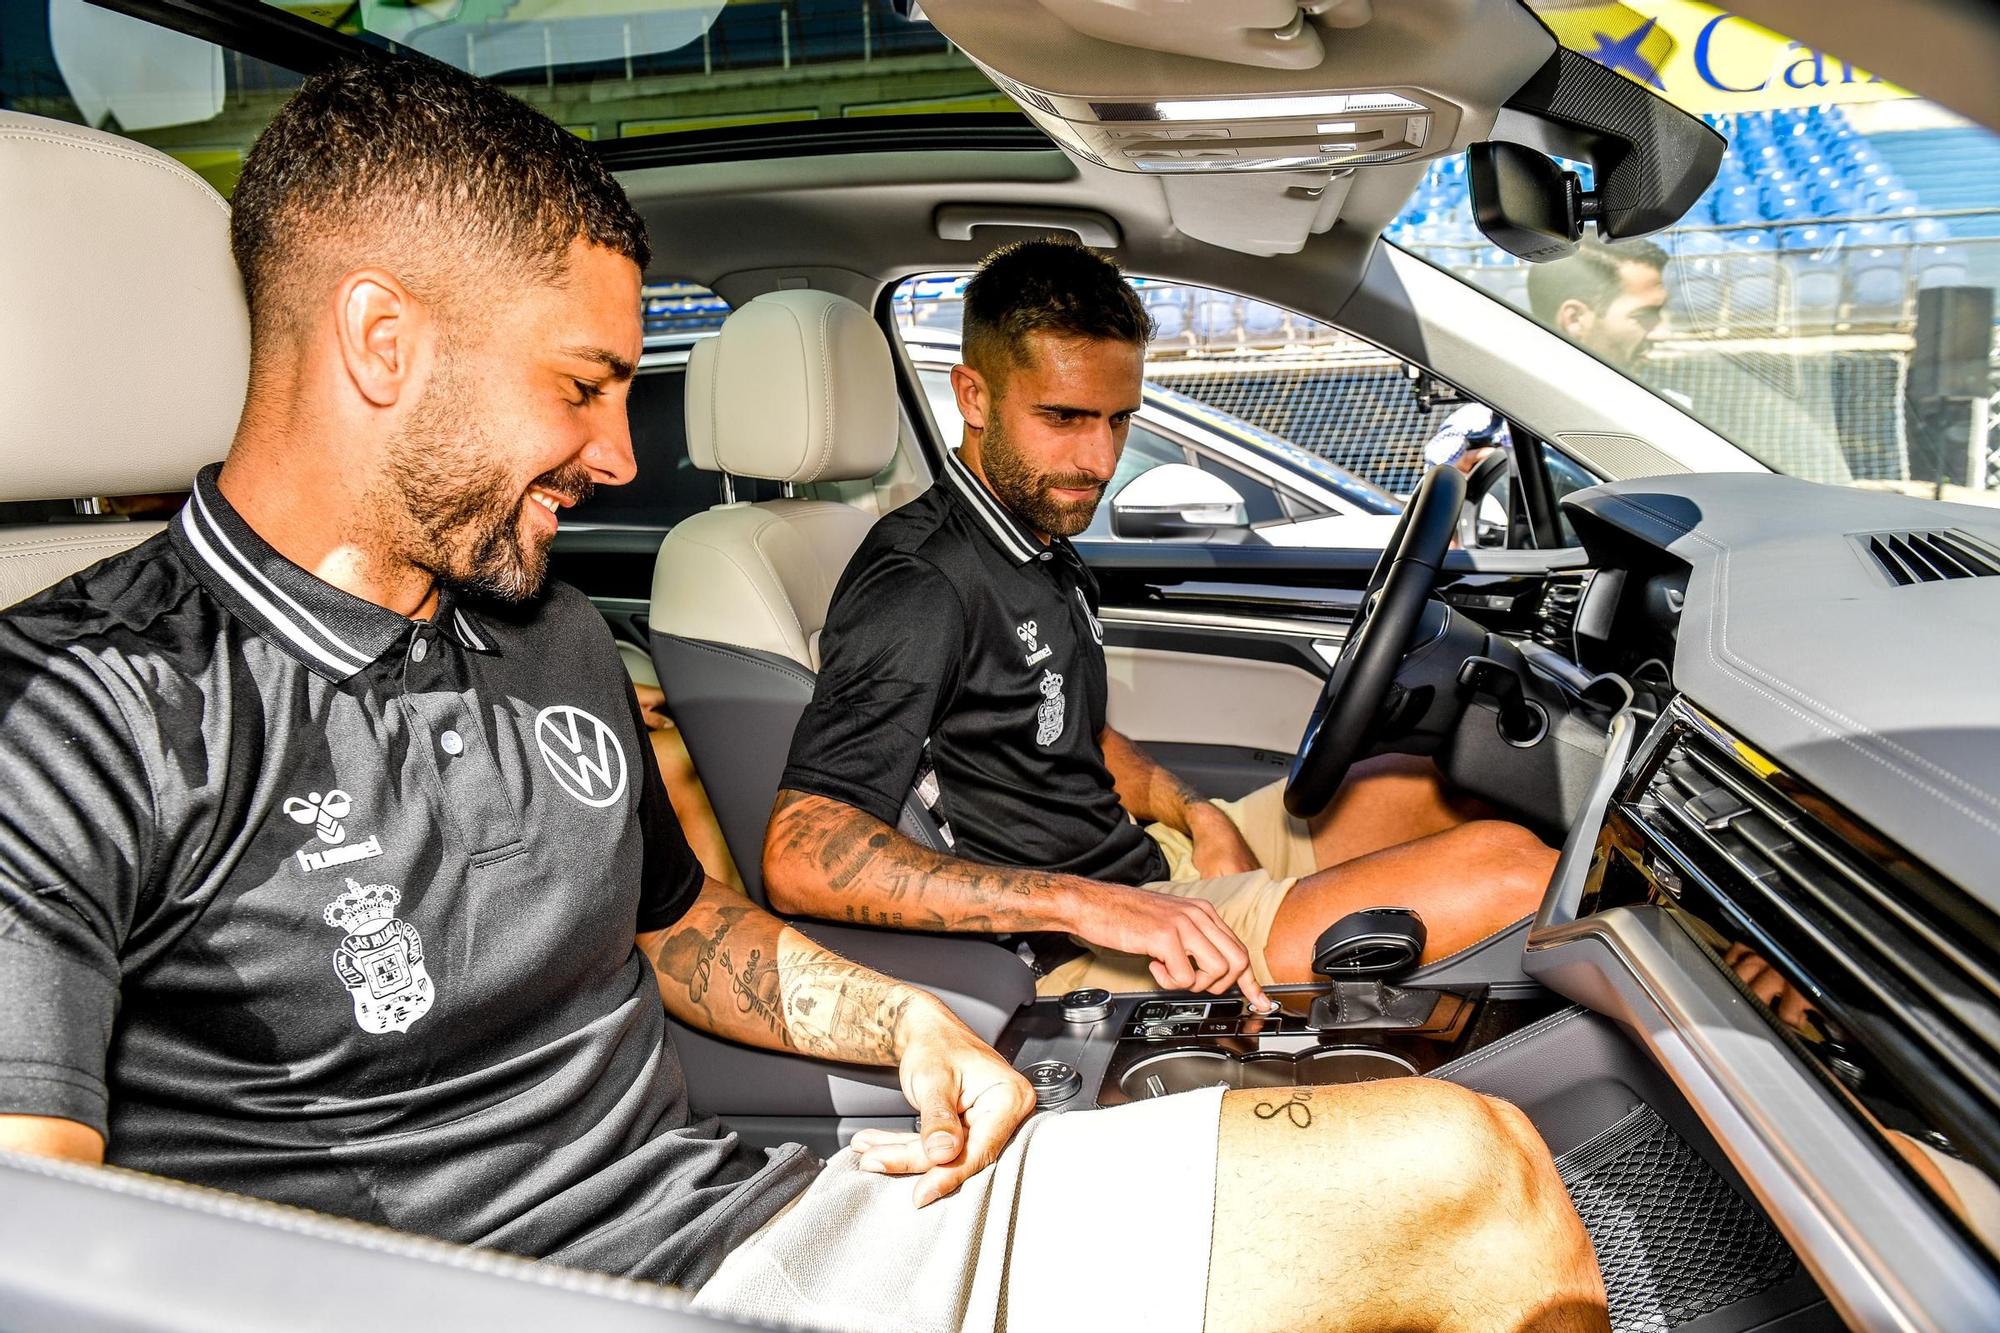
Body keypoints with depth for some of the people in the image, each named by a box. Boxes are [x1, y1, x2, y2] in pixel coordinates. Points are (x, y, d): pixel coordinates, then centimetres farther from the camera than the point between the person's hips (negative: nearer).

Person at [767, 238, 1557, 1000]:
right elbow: (800, 860, -30)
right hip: (1082, 963, -10)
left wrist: (1195, 814, 2)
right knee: (1511, 864, -14)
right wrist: (1090, 905, -34)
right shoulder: (920, 585, -20)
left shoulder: (1043, 548, 11)